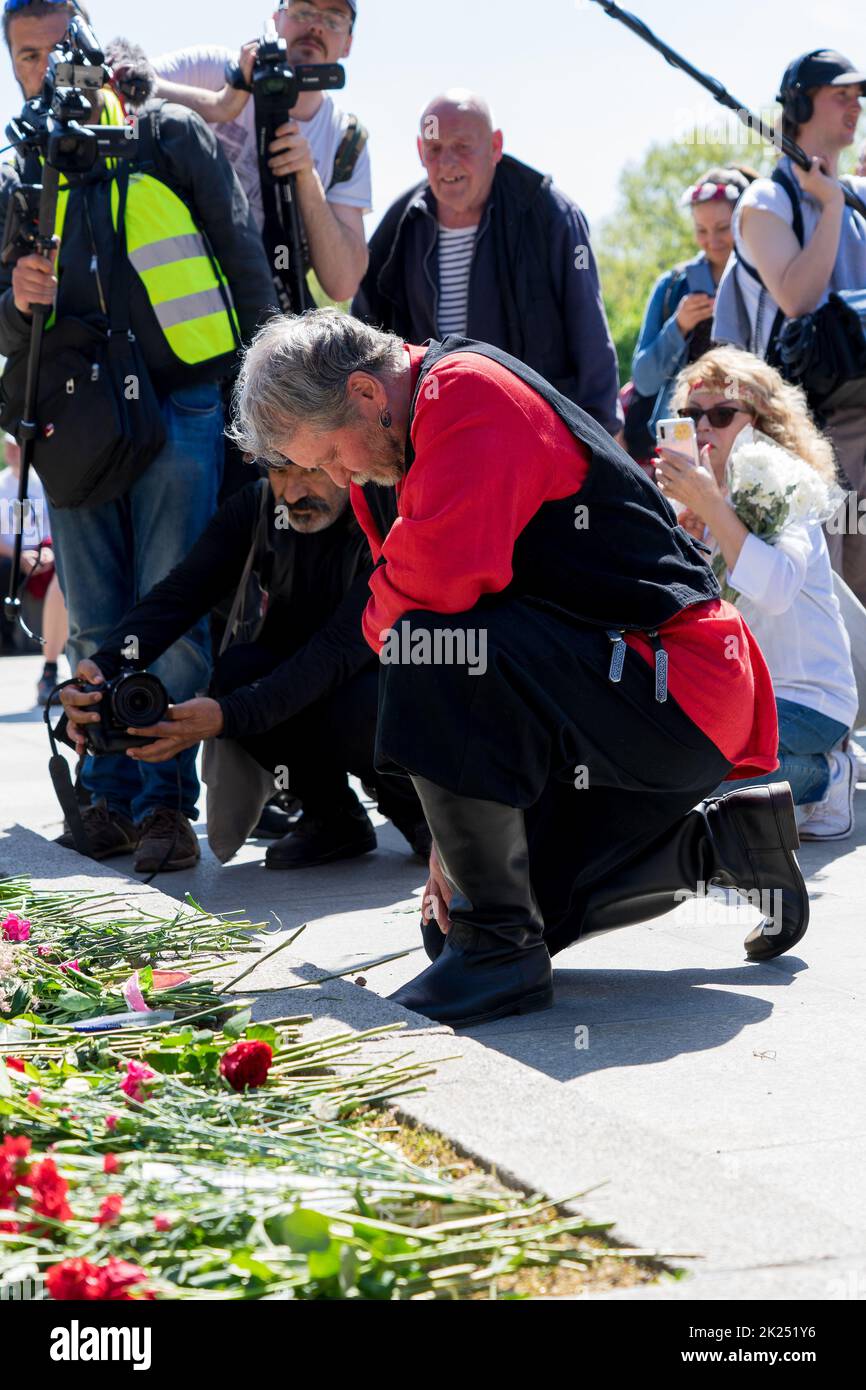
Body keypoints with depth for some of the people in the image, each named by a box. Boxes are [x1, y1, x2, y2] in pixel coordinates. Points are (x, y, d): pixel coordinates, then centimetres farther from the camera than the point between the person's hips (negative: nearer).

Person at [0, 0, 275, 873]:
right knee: (96, 628, 7)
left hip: (178, 408, -4)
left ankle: (168, 802, 1)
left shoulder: (168, 137, 3)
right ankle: (111, 796, 17)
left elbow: (243, 258, 3)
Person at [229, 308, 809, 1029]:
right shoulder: (443, 414, 15)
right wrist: (455, 835, 13)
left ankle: (500, 947, -19)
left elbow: (441, 577, -31)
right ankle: (723, 840, 21)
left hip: (680, 695, -10)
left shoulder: (469, 390, -15)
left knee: (429, 650, -31)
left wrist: (383, 625, -6)